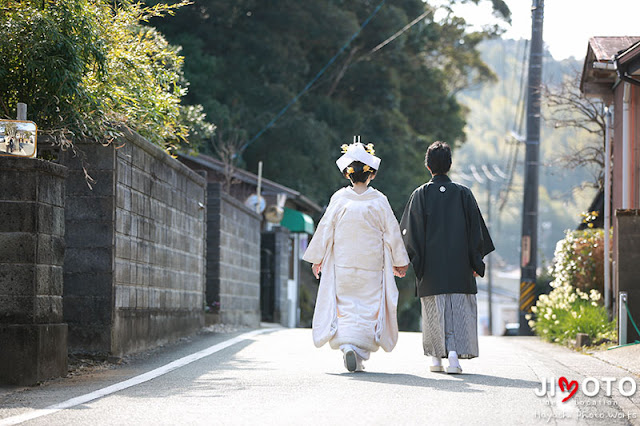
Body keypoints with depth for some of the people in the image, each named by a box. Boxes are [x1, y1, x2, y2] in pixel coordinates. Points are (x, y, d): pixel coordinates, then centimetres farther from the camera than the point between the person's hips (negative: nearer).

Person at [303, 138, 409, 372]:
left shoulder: (339, 199, -6)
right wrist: (399, 262, 13)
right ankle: (360, 351, -3)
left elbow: (325, 229, 0)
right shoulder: (379, 201, -6)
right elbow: (392, 233, 1)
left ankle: (347, 344, -15)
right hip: (371, 266, -1)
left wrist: (317, 258, 13)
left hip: (342, 265, 1)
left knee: (345, 308, 7)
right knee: (368, 309, 6)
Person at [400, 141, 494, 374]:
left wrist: (414, 262, 4)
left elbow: (410, 231, -3)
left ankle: (436, 358, 12)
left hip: (431, 266, 0)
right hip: (459, 265, 0)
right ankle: (454, 354, -18)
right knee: (459, 309, 0)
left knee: (434, 311, 9)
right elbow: (476, 228, 2)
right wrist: (476, 262, 8)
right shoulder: (463, 193, 1)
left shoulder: (420, 194, -1)